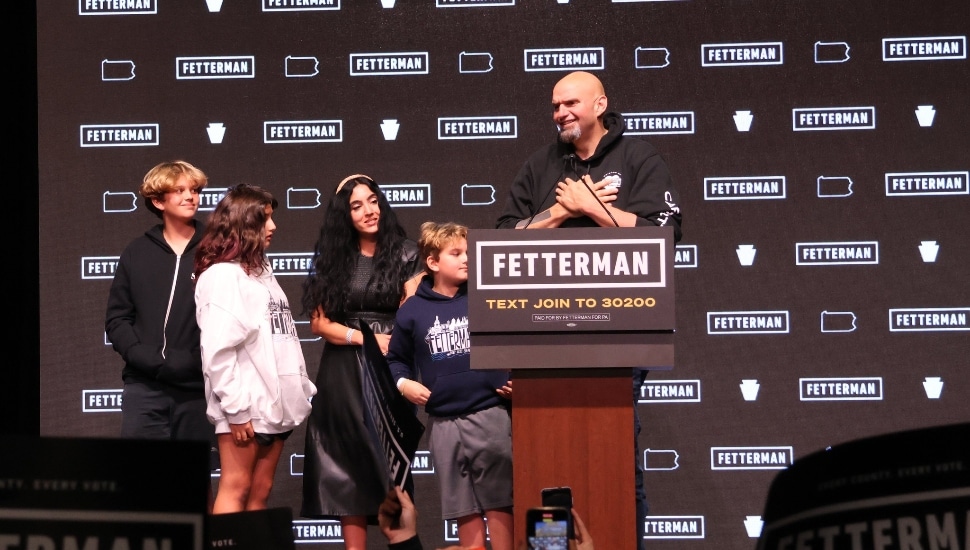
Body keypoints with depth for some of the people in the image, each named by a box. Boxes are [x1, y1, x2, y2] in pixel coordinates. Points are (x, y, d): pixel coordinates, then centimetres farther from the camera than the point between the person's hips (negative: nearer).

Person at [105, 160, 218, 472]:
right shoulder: (137, 253, 10)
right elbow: (116, 320, 8)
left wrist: (195, 361, -16)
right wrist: (144, 357, -9)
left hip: (198, 388, -1)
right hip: (144, 388, 1)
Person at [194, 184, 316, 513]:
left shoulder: (262, 271, 18)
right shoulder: (222, 275, -10)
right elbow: (217, 350, -18)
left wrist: (303, 389, 12)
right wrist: (235, 408, -20)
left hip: (276, 403, 8)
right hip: (245, 407, -8)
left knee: (260, 492, 8)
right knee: (236, 490, -7)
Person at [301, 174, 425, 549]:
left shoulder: (405, 255, 3)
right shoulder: (332, 258, 8)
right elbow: (319, 322, 2)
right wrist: (365, 338, -10)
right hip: (342, 374, 2)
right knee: (350, 465, 0)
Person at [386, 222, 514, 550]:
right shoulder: (412, 311, 5)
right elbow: (396, 359, 14)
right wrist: (403, 383, -4)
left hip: (490, 414, -2)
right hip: (444, 422, 2)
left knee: (498, 503, -2)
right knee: (464, 510, 10)